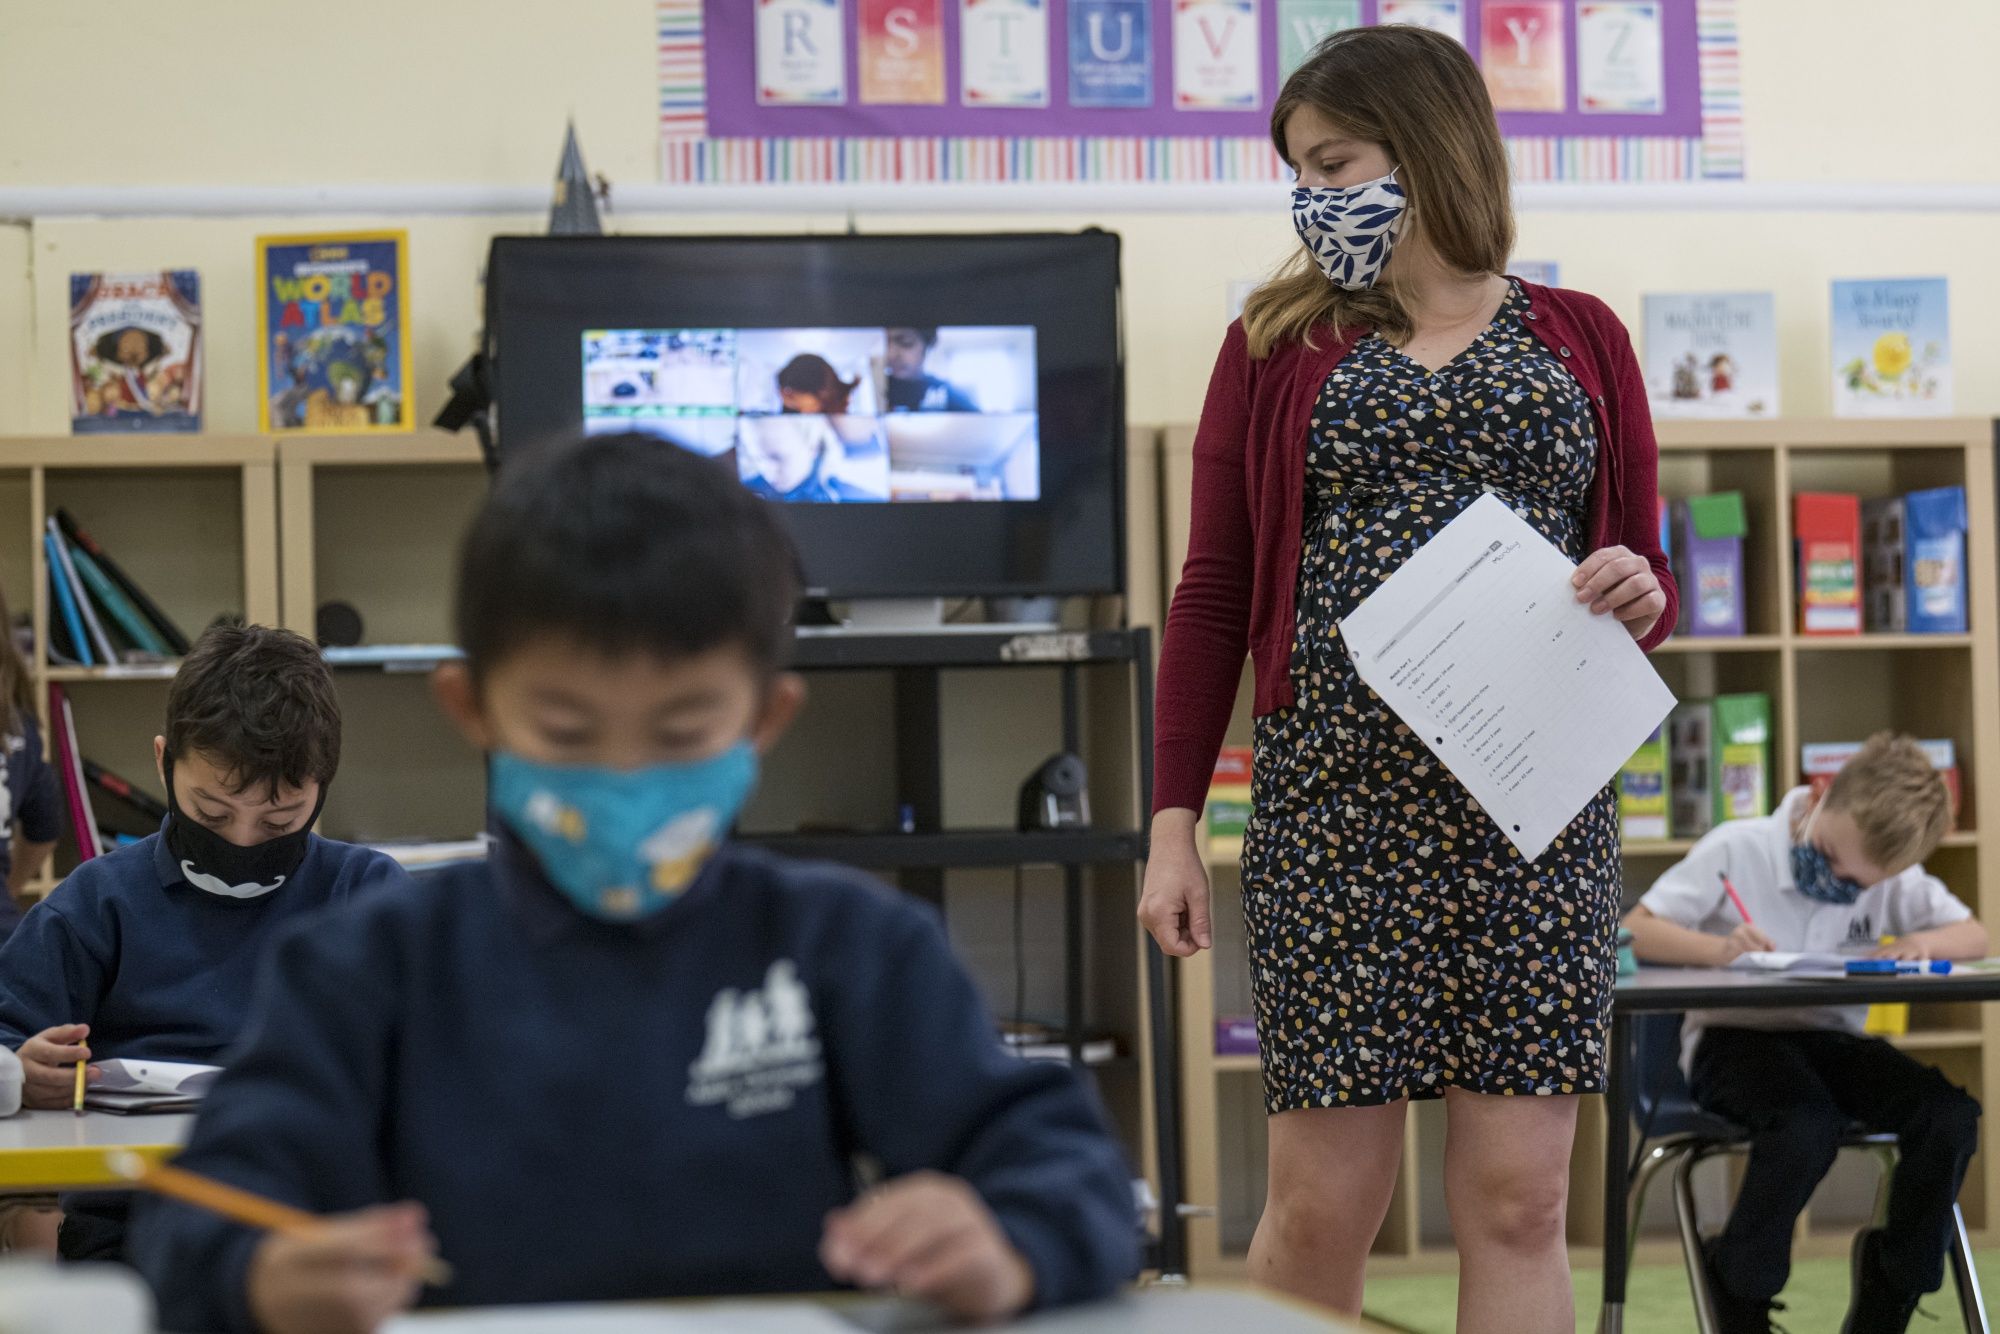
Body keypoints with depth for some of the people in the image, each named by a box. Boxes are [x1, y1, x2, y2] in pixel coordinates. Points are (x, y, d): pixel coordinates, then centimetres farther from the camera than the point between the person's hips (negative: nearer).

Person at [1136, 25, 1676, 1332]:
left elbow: (1647, 574, 16)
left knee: (1518, 1198, -1)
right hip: (1337, 799, -1)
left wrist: (1637, 595, -9)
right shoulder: (1279, 344, 10)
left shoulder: (1579, 339, 12)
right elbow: (1214, 597, 8)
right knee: (1323, 1205, -2)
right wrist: (1175, 819, 0)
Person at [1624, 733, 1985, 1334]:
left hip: (1831, 1038, 5)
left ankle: (1892, 1284, 2)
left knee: (1952, 1118, -21)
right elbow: (1634, 932, -11)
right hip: (1733, 1035, -5)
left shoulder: (1893, 879, 4)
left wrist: (1924, 942, -16)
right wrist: (1716, 949, -31)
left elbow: (1975, 936, 8)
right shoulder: (1737, 848, -9)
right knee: (1808, 1124, -37)